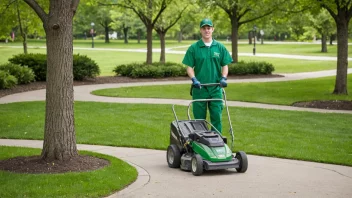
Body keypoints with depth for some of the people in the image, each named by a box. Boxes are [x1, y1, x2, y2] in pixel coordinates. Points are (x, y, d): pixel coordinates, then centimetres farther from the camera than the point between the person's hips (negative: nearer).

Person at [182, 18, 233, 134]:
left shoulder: (220, 47, 7)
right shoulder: (193, 48, 2)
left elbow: (225, 65, 9)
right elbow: (189, 67, 1)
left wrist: (223, 78, -8)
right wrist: (194, 79, -15)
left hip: (216, 89, 1)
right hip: (199, 88, -1)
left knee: (216, 117, 0)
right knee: (199, 119, 4)